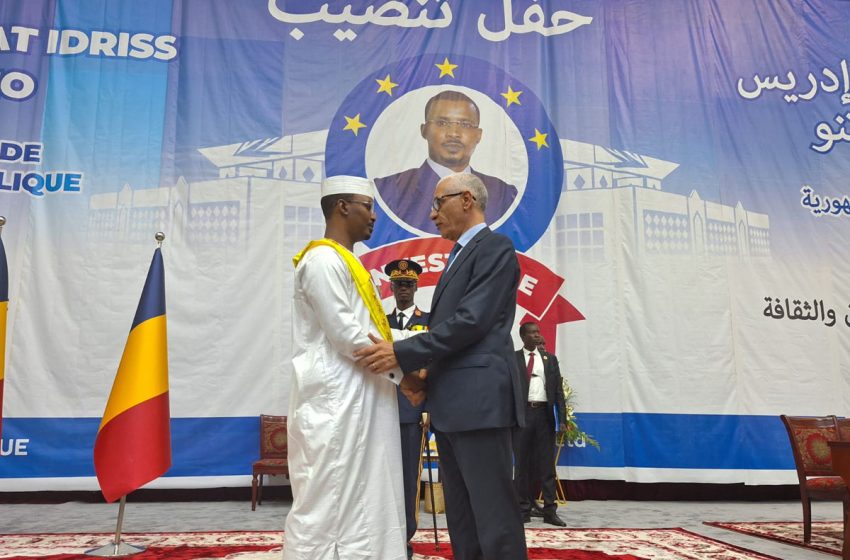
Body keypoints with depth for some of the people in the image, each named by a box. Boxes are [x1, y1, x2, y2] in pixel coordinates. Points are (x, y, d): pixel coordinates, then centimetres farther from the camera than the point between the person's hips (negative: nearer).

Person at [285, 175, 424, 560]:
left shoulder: (345, 262, 19)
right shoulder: (323, 259, -11)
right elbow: (344, 333, -19)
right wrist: (400, 371, -12)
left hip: (359, 397, 10)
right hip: (335, 398, -10)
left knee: (359, 497, 12)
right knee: (330, 498, -4)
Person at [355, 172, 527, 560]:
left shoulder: (495, 248, -6)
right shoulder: (459, 256, 23)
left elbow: (471, 322, -17)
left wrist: (402, 354, -17)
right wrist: (423, 370, 11)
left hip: (479, 399, -10)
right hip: (452, 405, 10)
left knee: (494, 516, -5)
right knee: (461, 518, 13)